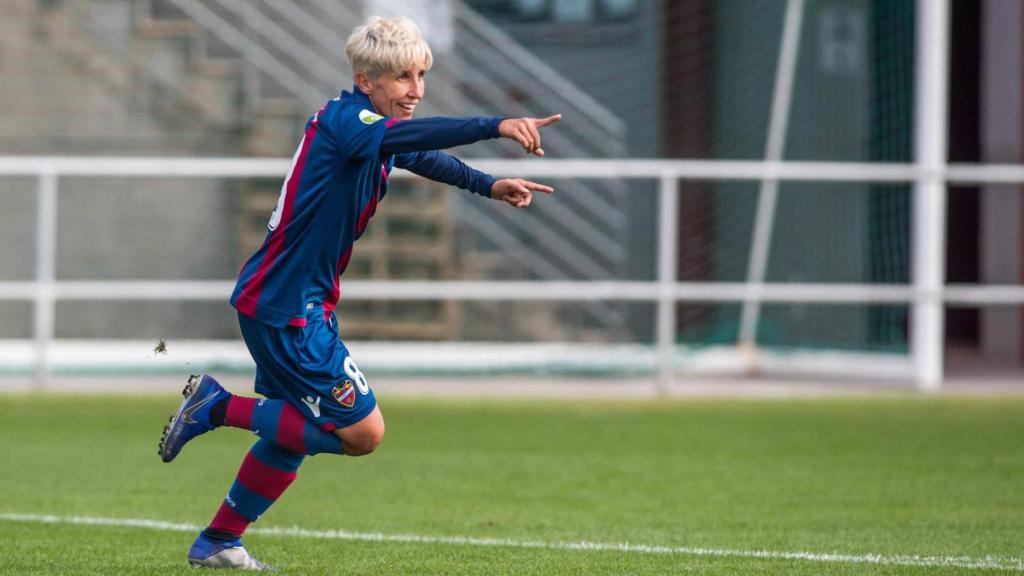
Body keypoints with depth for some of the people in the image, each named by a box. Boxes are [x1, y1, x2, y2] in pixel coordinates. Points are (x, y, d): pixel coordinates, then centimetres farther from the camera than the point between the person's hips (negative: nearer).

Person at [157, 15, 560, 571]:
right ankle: (219, 406, -1)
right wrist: (495, 126, -52)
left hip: (304, 303, 10)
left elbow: (421, 156, 31)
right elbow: (405, 136, -40)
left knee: (296, 430, 19)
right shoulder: (342, 120, -20)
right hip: (283, 305, -10)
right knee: (362, 430, -9)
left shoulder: (375, 126, 11)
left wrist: (489, 186, 16)